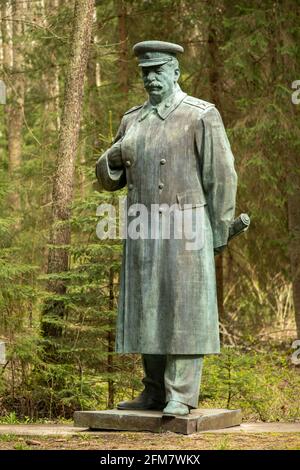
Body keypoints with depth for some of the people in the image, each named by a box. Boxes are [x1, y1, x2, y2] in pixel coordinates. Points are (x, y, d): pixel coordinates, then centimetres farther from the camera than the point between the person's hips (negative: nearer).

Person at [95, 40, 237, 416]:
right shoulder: (133, 119, 14)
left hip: (185, 227, -6)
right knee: (147, 310, 6)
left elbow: (221, 175, -5)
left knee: (184, 310, -6)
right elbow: (109, 178, 16)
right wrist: (114, 157, -7)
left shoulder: (202, 116, -3)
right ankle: (155, 391, 14)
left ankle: (181, 396, -4)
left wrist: (220, 231, -8)